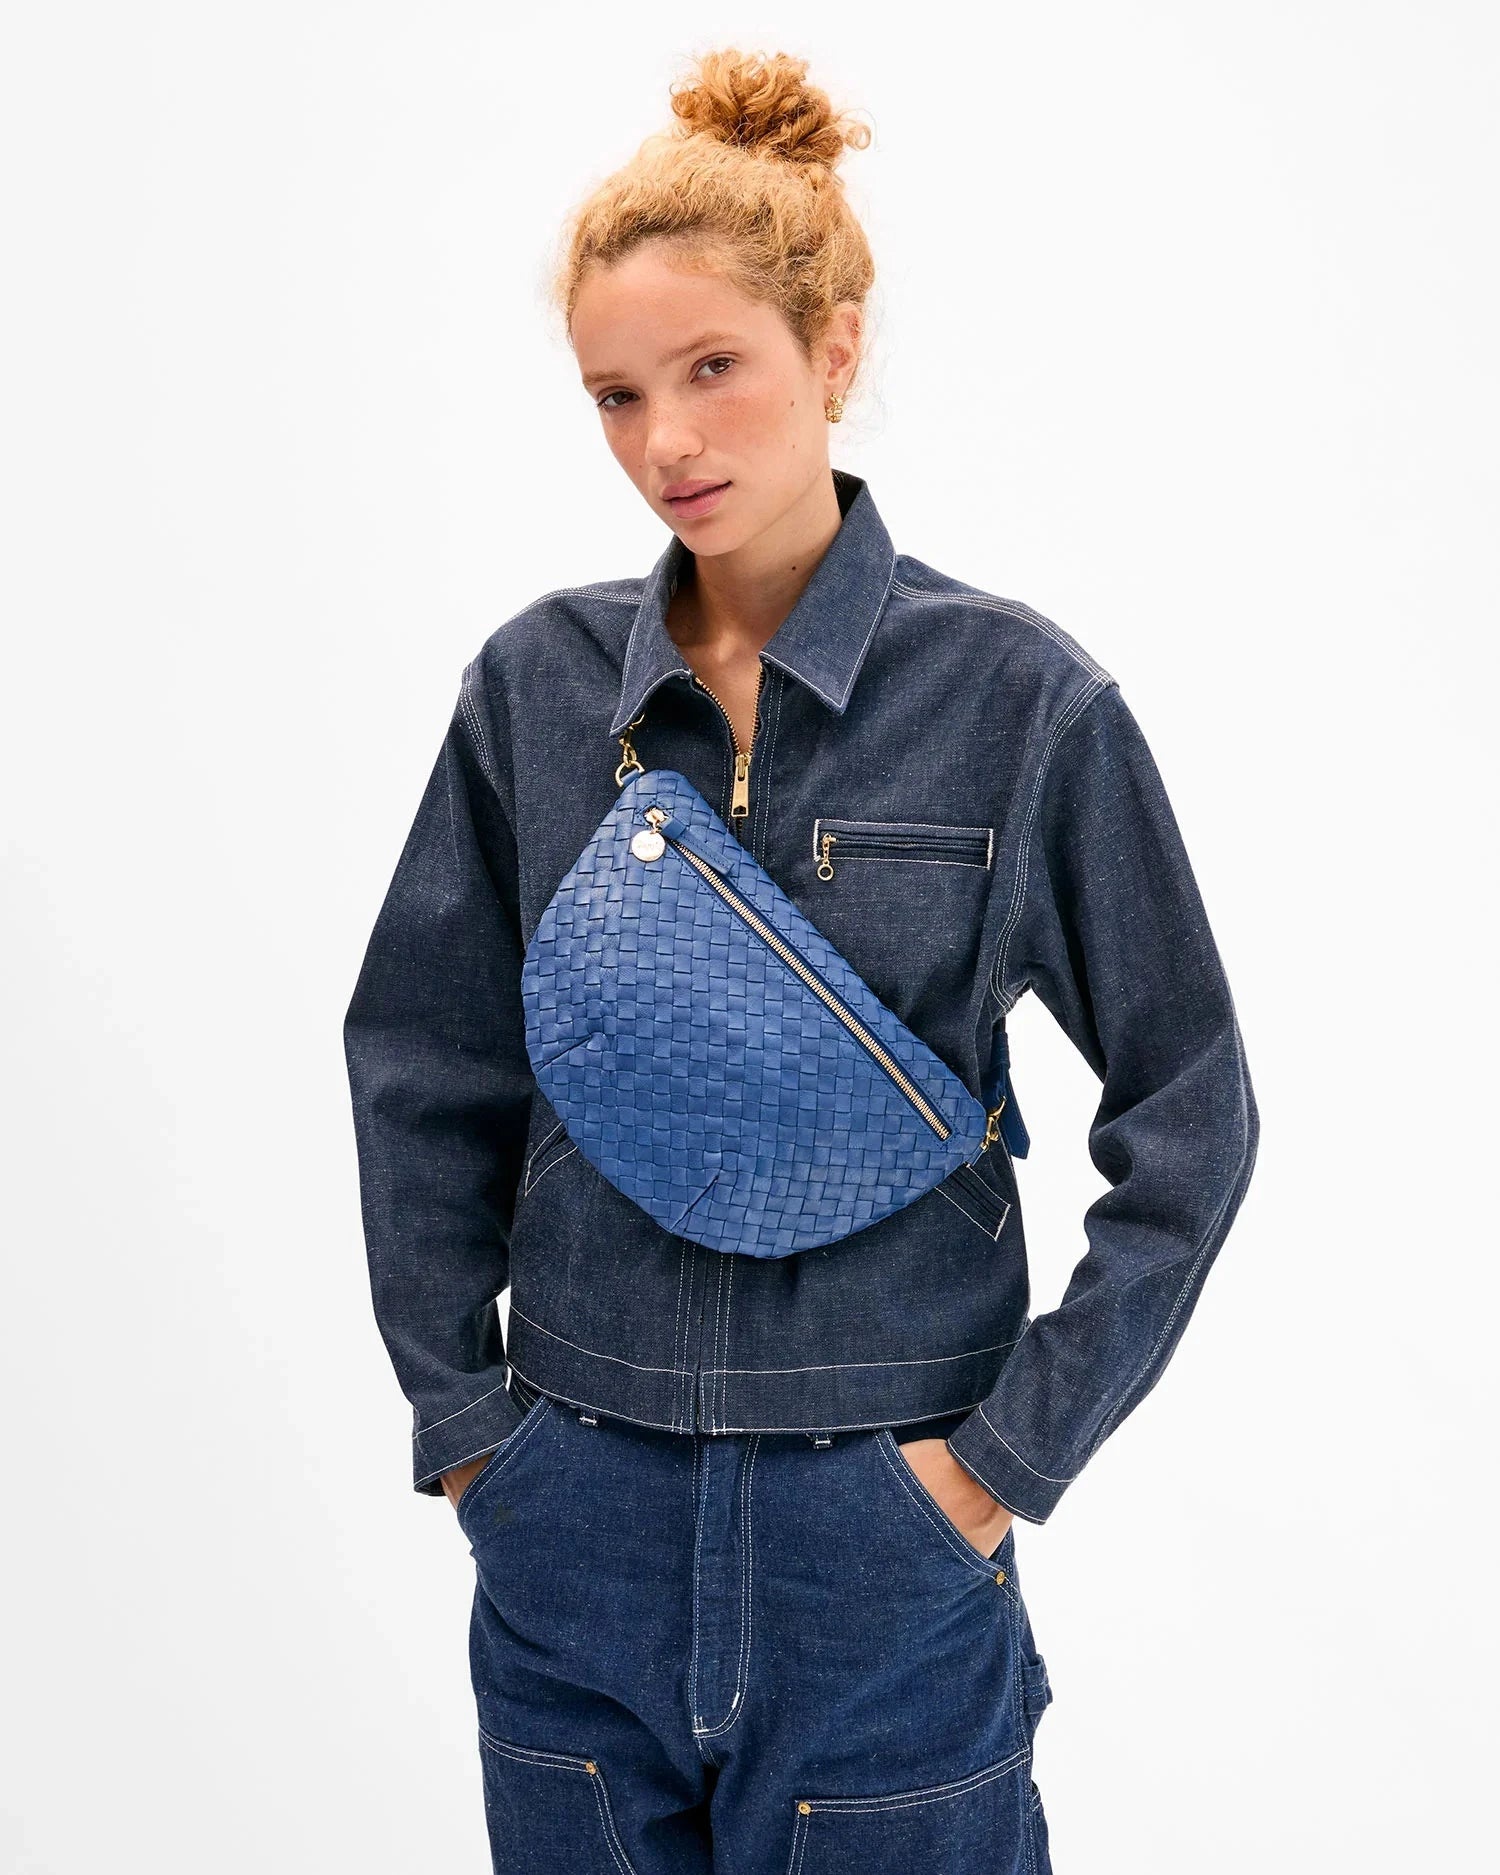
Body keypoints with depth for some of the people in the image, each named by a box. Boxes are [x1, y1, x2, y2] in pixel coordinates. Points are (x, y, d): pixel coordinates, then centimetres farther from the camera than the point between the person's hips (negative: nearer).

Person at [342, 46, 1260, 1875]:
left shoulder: (1019, 695, -9)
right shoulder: (538, 681, -1)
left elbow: (1188, 1110, -3)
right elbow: (424, 1074, 7)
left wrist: (1012, 1450, -6)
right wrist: (463, 1419, 3)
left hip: (880, 1524, -2)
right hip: (575, 1520, 3)